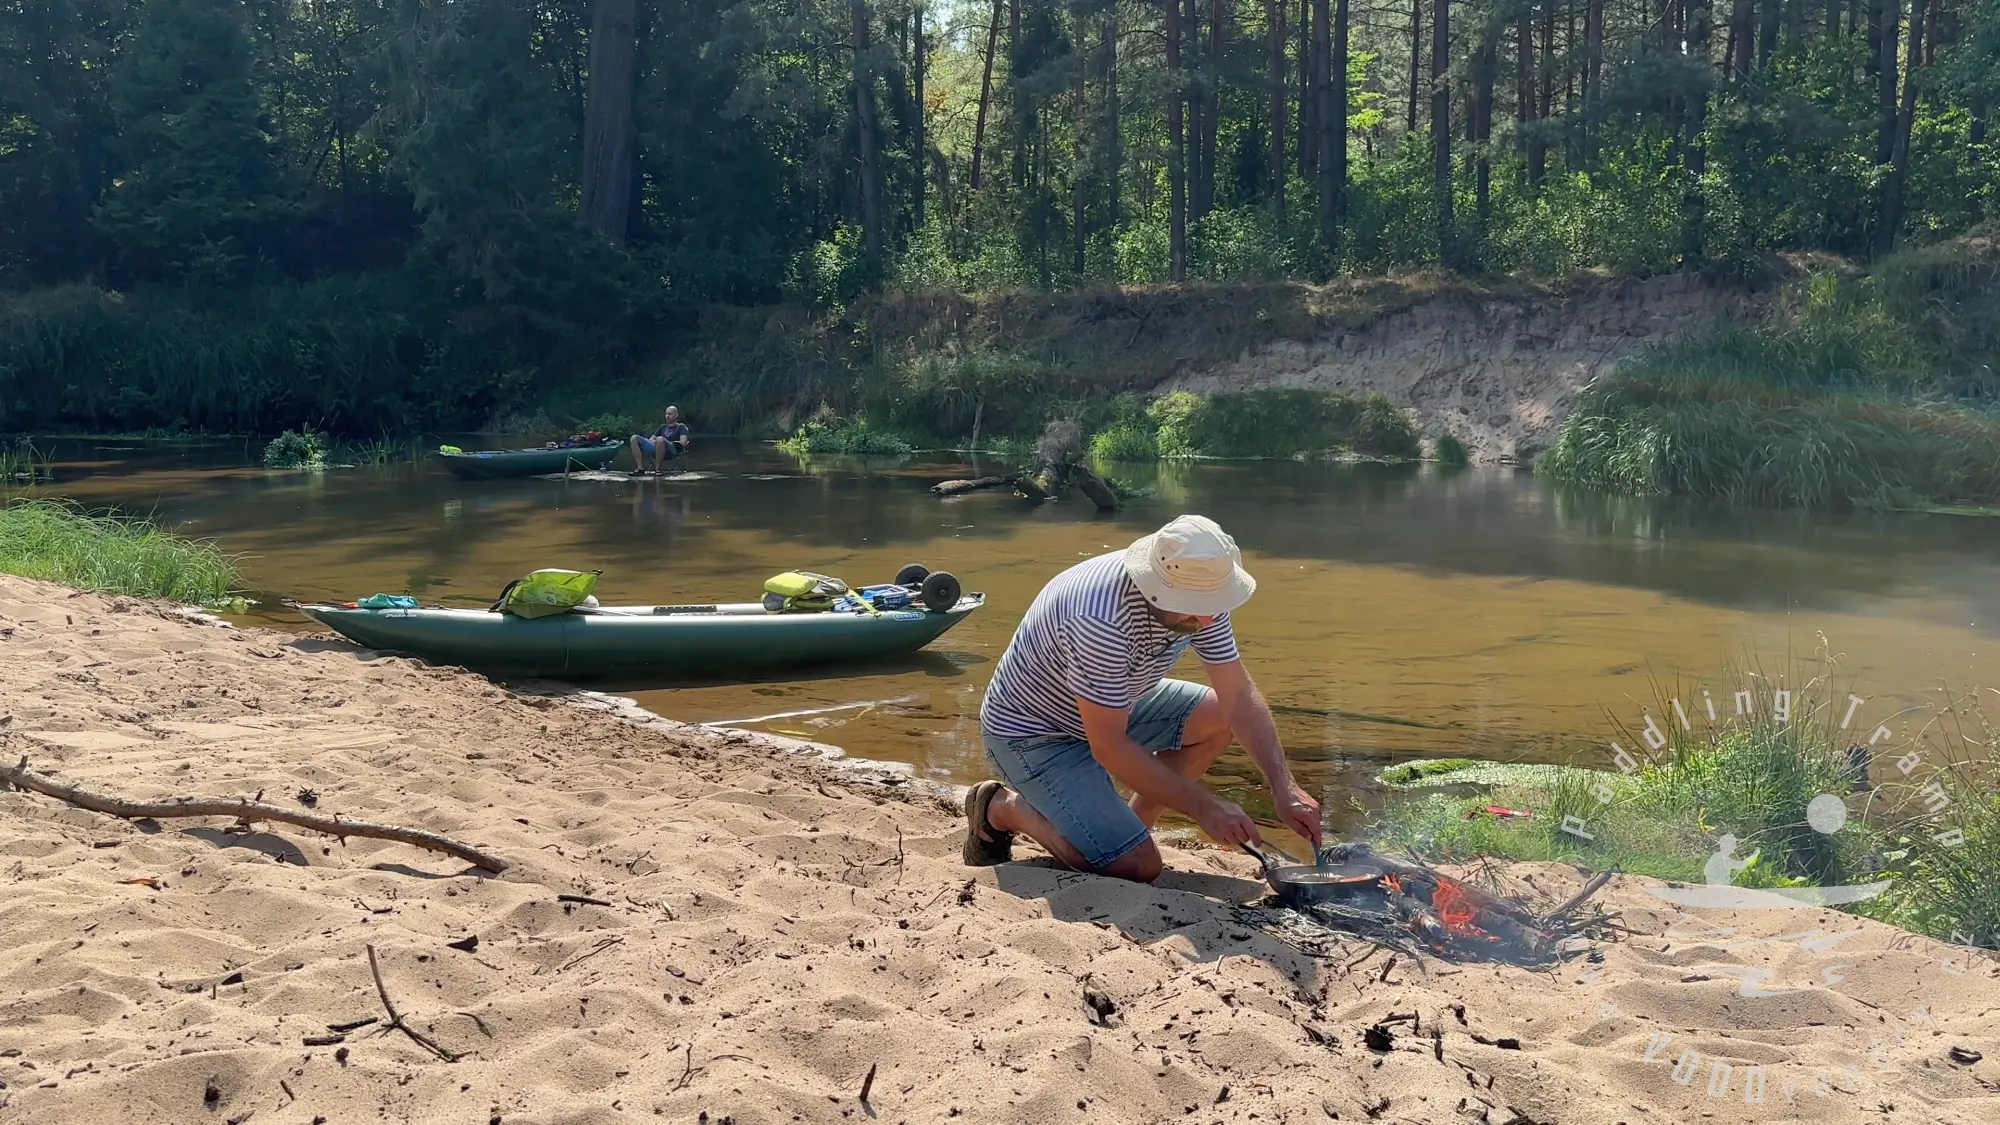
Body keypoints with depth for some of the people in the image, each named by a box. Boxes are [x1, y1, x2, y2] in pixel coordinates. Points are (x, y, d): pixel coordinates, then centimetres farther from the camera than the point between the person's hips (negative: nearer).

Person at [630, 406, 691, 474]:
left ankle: (658, 468, -27)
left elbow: (683, 442, -2)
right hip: (655, 448, 6)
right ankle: (640, 468, -19)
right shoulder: (663, 427, 33)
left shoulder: (681, 427, 16)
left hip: (670, 451, -6)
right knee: (634, 438, -9)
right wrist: (655, 442, 4)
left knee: (660, 439, -41)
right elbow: (651, 439, 28)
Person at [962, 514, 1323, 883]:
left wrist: (1283, 788, -20)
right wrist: (1203, 808, -27)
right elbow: (1109, 747, -32)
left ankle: (1129, 828, 7)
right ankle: (1005, 807, 2)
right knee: (1138, 867, -18)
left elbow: (1239, 696, -9)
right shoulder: (1101, 618, -38)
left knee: (1217, 717, -2)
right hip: (1030, 732, -8)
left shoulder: (1198, 594, -14)